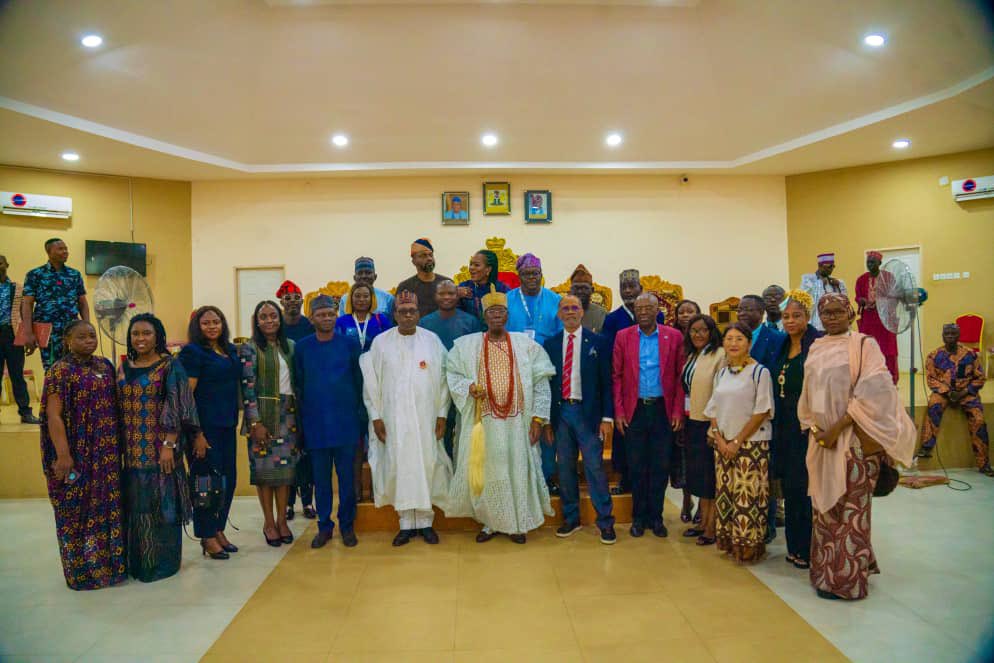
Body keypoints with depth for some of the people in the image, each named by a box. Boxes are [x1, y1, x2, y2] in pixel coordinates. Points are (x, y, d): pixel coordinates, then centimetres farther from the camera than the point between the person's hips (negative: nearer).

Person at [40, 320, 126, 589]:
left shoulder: (105, 366, 10)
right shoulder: (61, 370, -9)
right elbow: (53, 415, -14)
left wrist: (118, 444, 12)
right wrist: (62, 455, -20)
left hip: (107, 452, 6)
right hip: (78, 453, -6)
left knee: (109, 507, 12)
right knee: (78, 511, 4)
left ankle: (111, 563, 24)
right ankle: (82, 571, 17)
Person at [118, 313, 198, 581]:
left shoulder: (170, 366, -6)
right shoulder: (124, 368, 11)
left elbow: (176, 409, -11)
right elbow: (118, 409, 14)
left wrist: (169, 445, -17)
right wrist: (120, 447, 9)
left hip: (160, 449, -5)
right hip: (132, 451, 5)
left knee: (160, 503, 1)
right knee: (135, 505, 11)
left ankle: (163, 561, 13)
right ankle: (138, 560, 24)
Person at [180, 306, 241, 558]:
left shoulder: (231, 350, 12)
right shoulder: (192, 352, -7)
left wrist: (234, 421, 10)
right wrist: (196, 433, -17)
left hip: (227, 425, 6)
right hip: (204, 425, -6)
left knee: (228, 478, 10)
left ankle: (218, 530, 25)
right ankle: (207, 537, 15)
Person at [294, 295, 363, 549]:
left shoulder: (349, 345, 1)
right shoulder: (302, 348, 4)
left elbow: (358, 381, 5)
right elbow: (298, 385, 8)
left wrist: (359, 412, 0)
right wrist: (302, 419, 6)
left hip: (345, 421, -1)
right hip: (315, 424, 1)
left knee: (347, 476, 5)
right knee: (320, 477, 8)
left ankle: (347, 525, 18)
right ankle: (324, 526, 21)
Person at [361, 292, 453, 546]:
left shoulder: (432, 340, 2)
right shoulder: (381, 342, 1)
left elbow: (442, 379, 2)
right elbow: (371, 381, 2)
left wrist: (442, 415, -1)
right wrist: (375, 417, -2)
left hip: (425, 417, 0)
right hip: (394, 417, 0)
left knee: (426, 465, 3)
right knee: (399, 466, 3)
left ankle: (425, 521, 15)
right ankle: (406, 524, 14)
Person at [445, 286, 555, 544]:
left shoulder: (526, 345, 0)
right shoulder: (467, 344, 1)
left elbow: (540, 383, 0)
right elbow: (452, 374, 8)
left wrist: (537, 418, -5)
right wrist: (469, 387, -12)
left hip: (516, 422, 0)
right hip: (483, 421, 0)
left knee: (516, 470, 6)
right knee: (485, 471, 7)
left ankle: (516, 523, 22)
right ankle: (490, 522, 24)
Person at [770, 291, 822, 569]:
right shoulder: (783, 346, 13)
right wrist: (776, 425, 13)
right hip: (785, 428, 7)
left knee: (804, 489, -2)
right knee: (789, 488, 12)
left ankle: (808, 549, 10)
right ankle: (795, 546, 23)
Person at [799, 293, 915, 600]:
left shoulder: (863, 345, -6)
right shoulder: (816, 349, 11)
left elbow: (873, 393, -15)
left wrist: (838, 427, -17)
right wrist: (815, 429, -2)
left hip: (854, 439, -6)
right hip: (822, 439, 6)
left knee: (849, 507, -1)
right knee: (824, 504, 11)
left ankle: (846, 578, 10)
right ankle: (827, 569, 25)